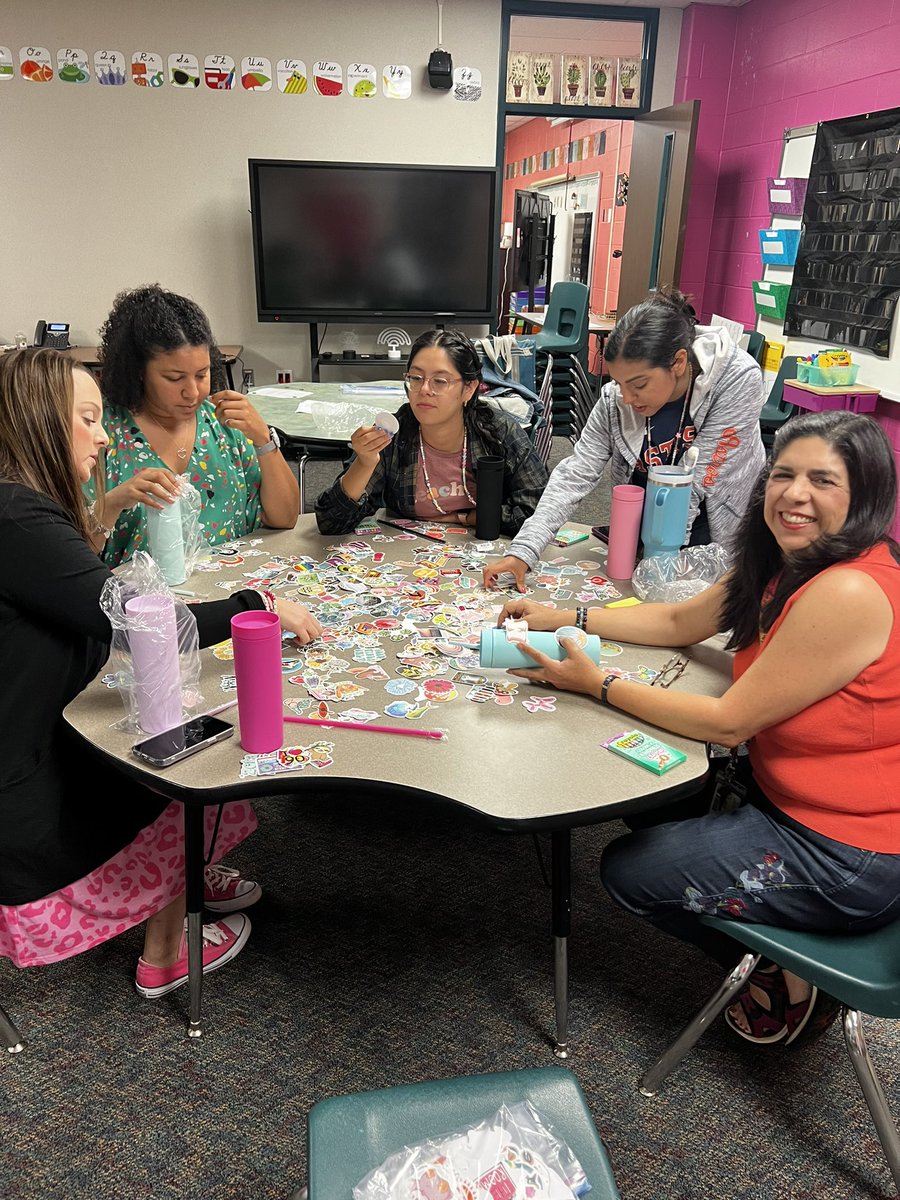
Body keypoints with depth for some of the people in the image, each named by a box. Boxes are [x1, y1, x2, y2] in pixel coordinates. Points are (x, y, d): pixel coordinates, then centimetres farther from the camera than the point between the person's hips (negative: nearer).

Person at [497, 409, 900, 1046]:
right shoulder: (785, 563, 0)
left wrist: (598, 683, -16)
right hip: (793, 797, 9)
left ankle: (789, 978, 16)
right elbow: (679, 621, 12)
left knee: (629, 869, 0)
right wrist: (565, 618, 4)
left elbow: (728, 722, -24)